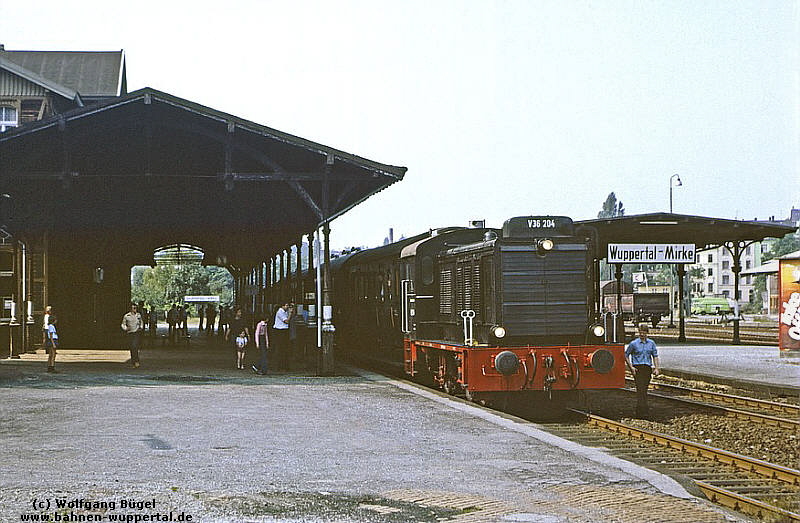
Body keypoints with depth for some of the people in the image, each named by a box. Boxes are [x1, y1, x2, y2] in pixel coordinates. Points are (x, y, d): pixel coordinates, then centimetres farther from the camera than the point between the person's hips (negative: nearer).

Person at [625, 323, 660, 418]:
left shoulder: (651, 343, 9)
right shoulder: (633, 343, -2)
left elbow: (655, 356, 13)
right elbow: (626, 355, 5)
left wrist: (656, 368, 3)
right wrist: (631, 367, -4)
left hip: (647, 368, 4)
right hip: (637, 368, -4)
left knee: (645, 389, 7)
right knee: (640, 389, -13)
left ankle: (639, 410, 17)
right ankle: (644, 410, -18)